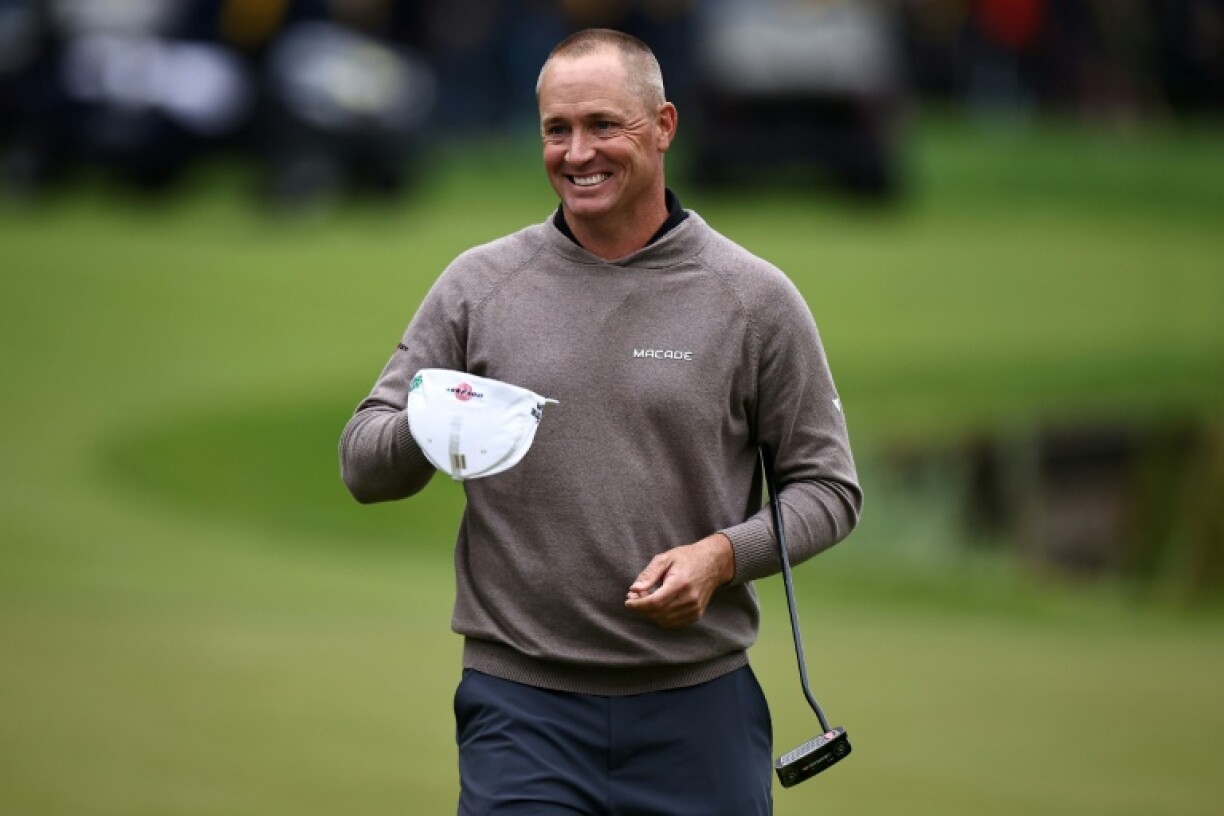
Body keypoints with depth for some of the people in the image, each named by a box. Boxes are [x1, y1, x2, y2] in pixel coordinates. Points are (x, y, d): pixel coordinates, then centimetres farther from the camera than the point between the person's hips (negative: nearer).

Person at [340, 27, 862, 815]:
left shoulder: (753, 299, 2)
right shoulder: (478, 286, 5)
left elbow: (827, 485, 5)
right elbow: (363, 462, 6)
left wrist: (723, 555, -13)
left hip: (697, 710, 0)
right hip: (523, 710, 0)